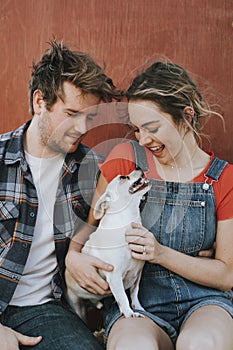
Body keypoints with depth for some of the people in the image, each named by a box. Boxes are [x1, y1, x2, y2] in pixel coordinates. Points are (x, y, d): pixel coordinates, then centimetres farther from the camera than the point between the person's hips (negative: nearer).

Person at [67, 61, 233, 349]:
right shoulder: (126, 158, -1)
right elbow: (89, 222, 8)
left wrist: (162, 254, -15)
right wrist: (73, 257, -14)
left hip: (202, 301, 1)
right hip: (136, 302, 0)